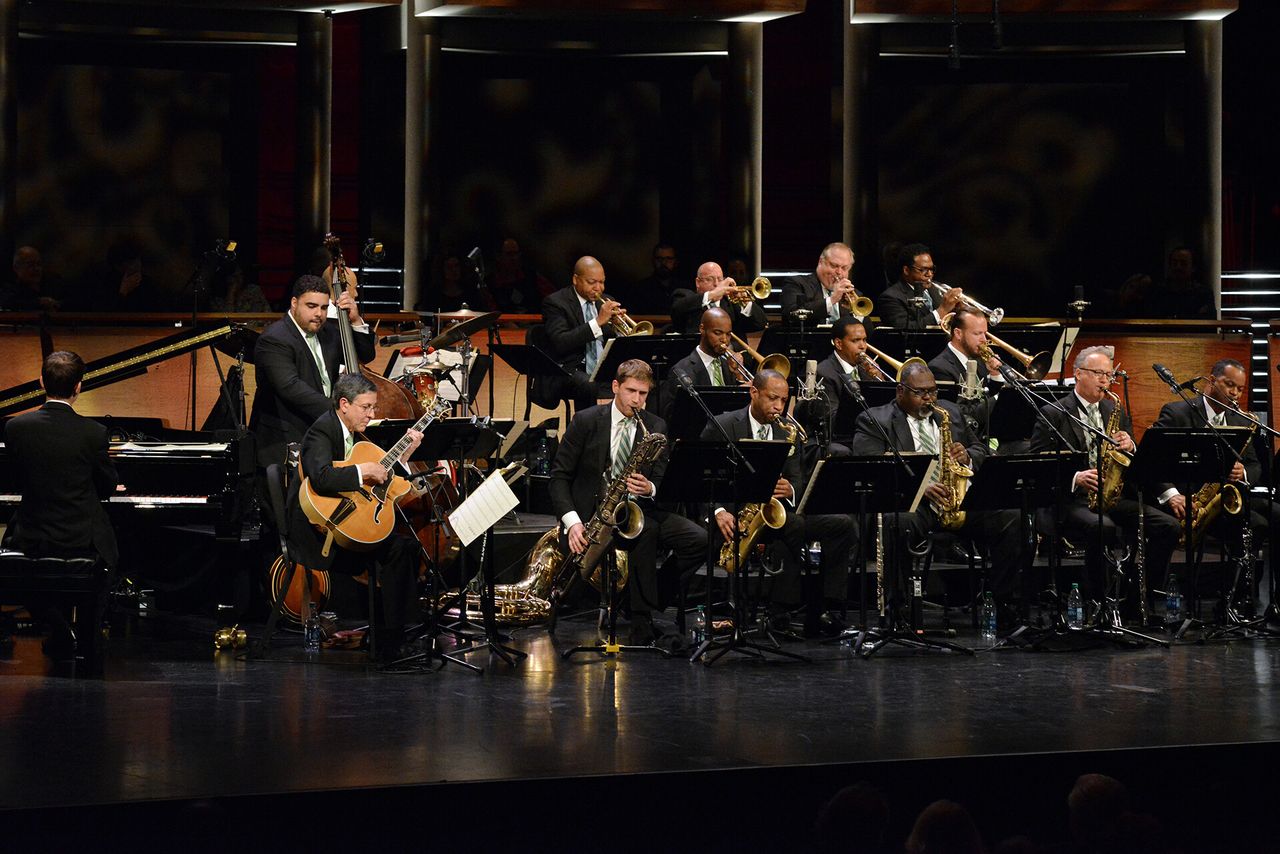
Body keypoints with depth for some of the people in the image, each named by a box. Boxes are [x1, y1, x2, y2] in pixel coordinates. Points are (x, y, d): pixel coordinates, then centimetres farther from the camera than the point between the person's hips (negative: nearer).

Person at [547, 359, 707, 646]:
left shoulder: (656, 427, 7)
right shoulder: (586, 421, -2)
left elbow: (661, 483, 5)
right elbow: (559, 476, -3)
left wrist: (649, 489, -21)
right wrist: (572, 520, -18)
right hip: (591, 512, -4)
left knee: (698, 541, -19)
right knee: (647, 530, -35)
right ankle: (643, 630, -28)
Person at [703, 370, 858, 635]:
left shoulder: (788, 432, 14)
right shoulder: (722, 427, -1)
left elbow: (798, 482, 12)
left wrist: (790, 491, -13)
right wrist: (718, 511, -20)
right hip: (736, 511, -6)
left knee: (844, 525, -16)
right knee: (794, 525, -35)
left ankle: (823, 609, -19)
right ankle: (780, 610, -28)